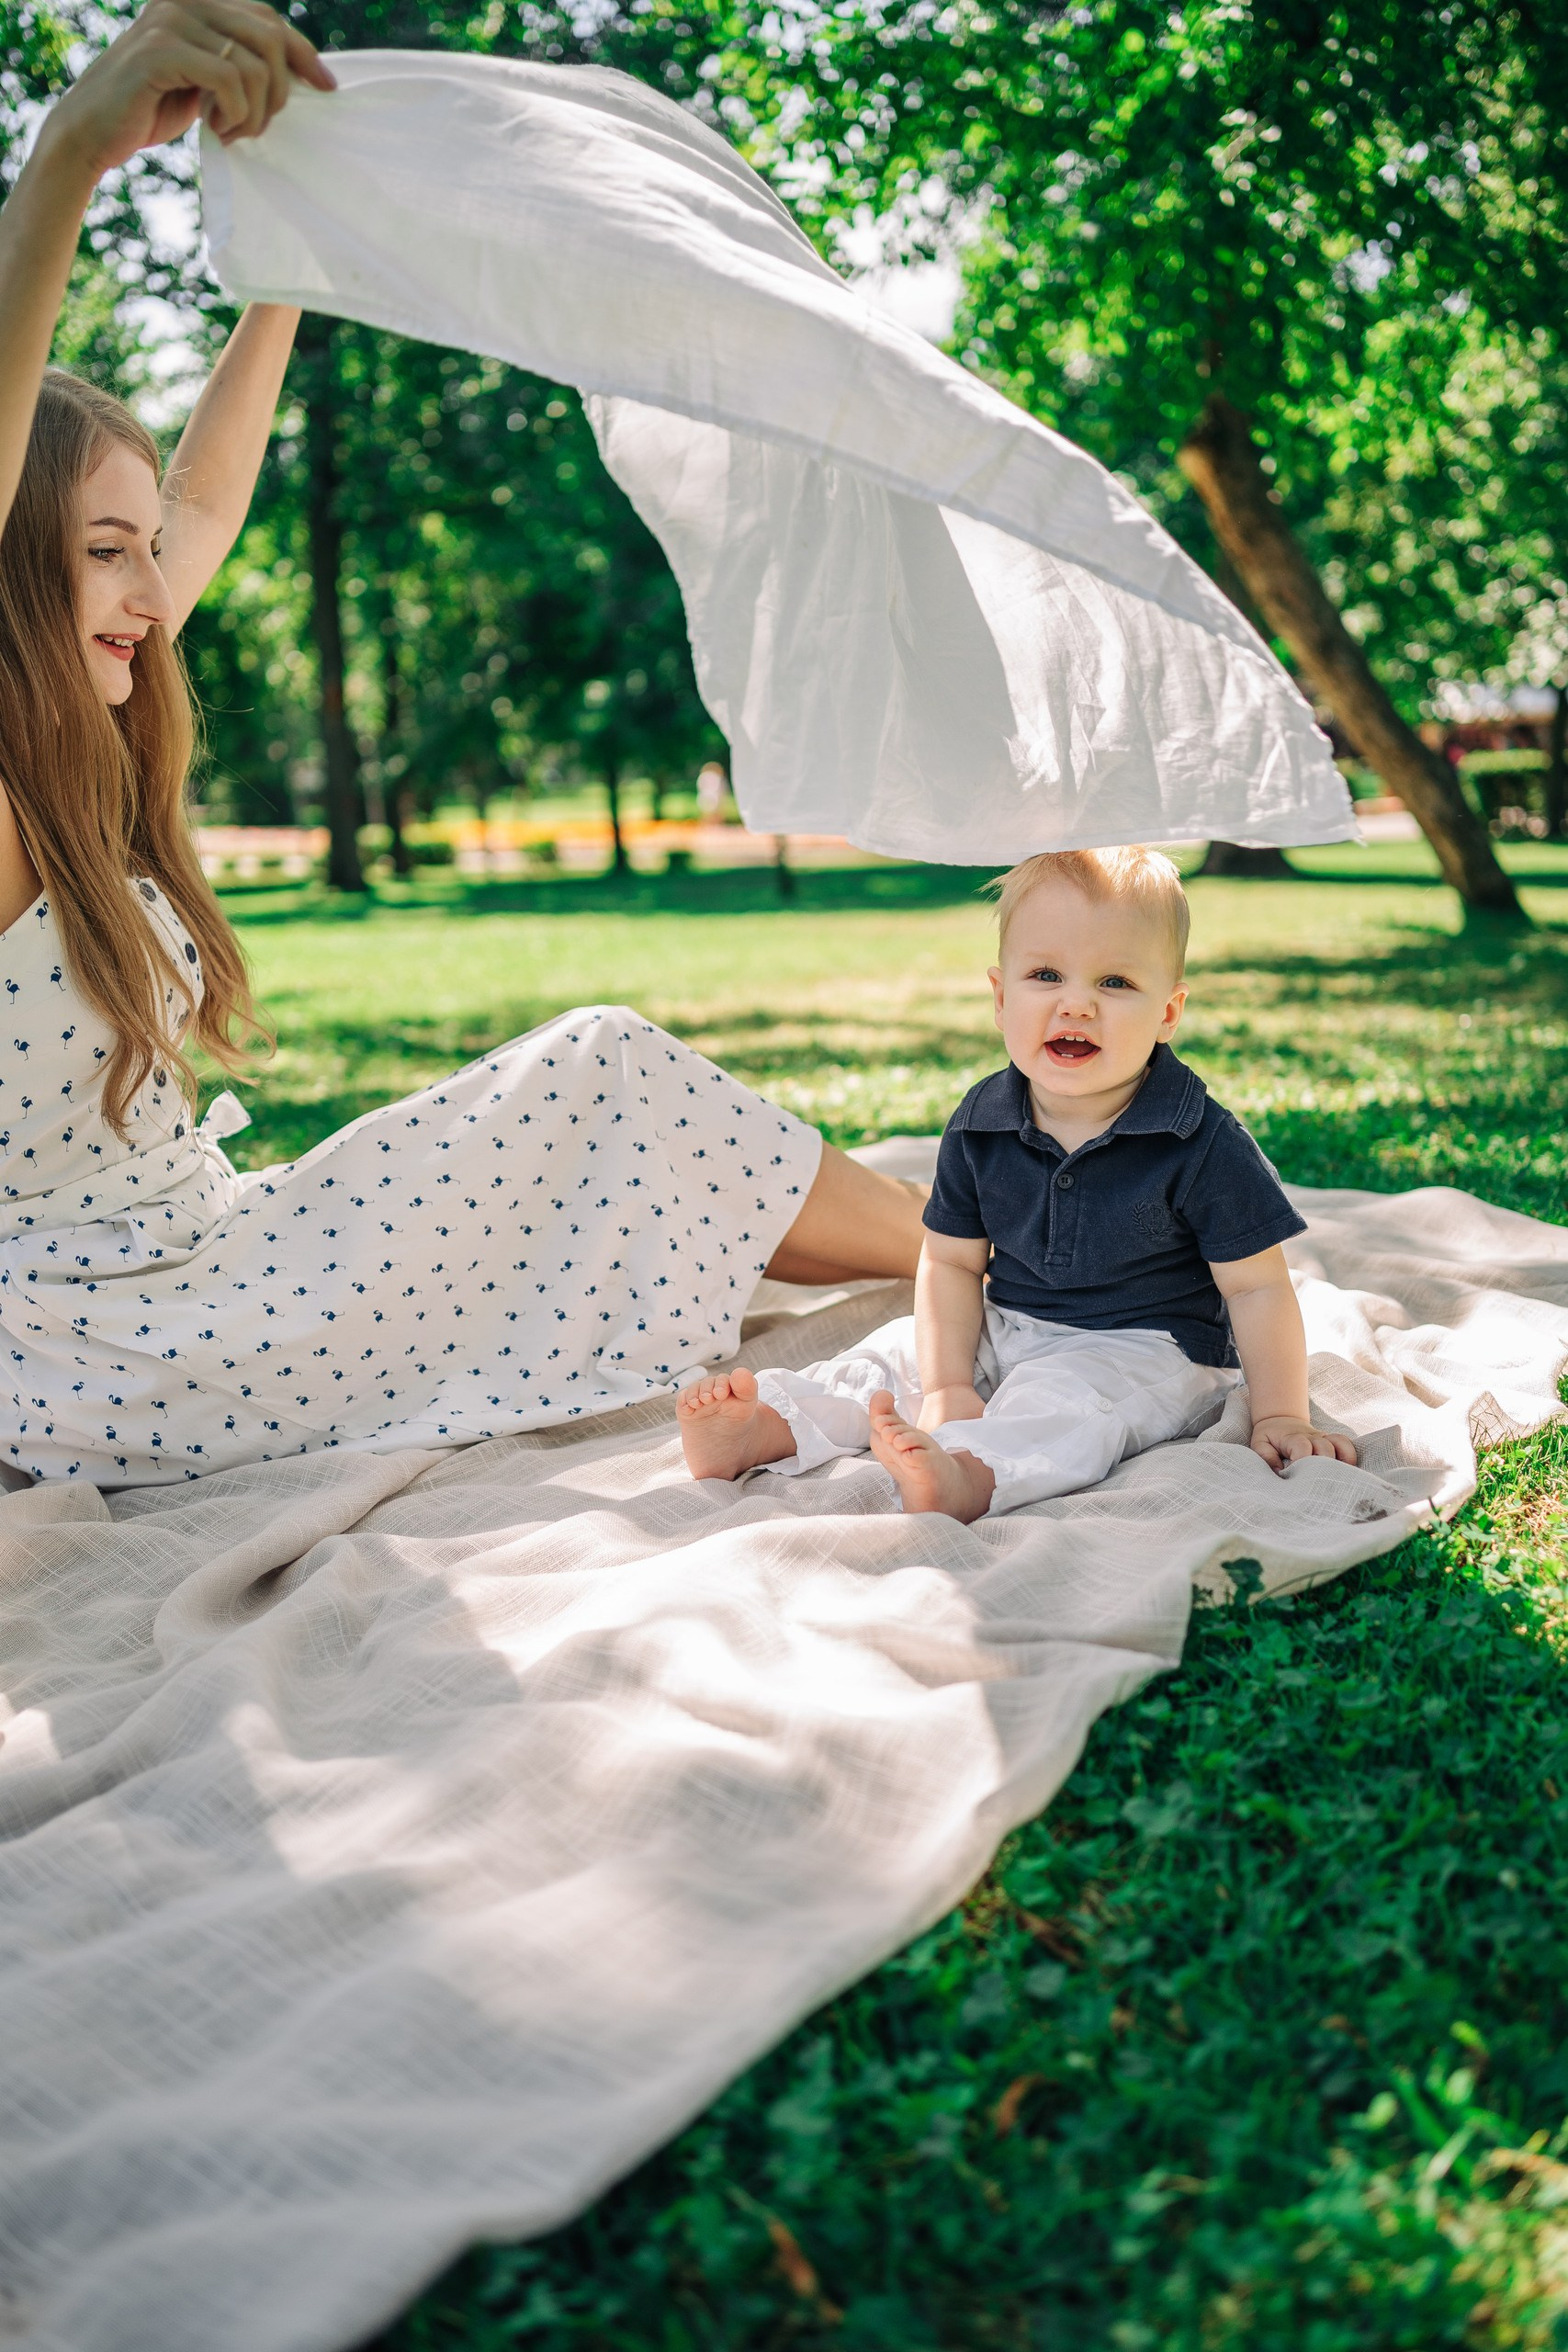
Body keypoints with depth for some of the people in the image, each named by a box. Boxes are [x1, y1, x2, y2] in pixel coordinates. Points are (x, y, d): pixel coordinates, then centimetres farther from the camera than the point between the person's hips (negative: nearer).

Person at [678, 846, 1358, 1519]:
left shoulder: (1203, 1145, -17)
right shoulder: (979, 1125, -4)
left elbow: (1257, 1288, -10)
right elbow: (951, 1262, 2)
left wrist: (1279, 1418, -13)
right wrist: (946, 1388, -8)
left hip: (1145, 1349, -6)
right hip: (1006, 1334, 7)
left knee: (1058, 1397, -33)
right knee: (899, 1354, -5)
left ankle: (970, 1476, -57)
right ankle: (768, 1429, -15)